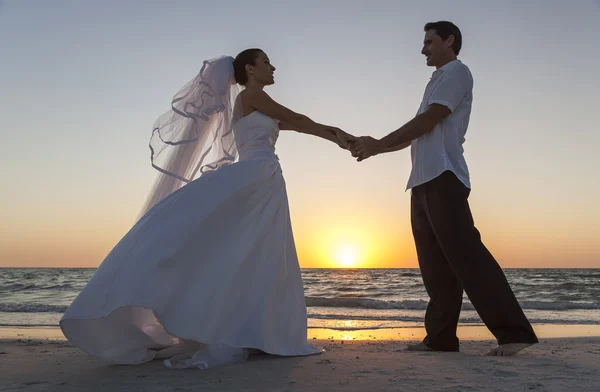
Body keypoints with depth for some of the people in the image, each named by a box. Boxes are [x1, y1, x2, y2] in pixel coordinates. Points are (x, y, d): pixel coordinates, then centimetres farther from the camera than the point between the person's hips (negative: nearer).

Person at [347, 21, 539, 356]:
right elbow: (416, 135, 26)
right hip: (424, 182, 9)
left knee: (466, 255, -16)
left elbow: (428, 121, -9)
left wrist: (379, 144, -6)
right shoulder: (440, 78, 29)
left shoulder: (456, 71, 3)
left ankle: (514, 331, -14)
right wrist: (374, 147, 19)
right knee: (436, 265, 5)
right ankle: (441, 336, 7)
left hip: (442, 178, -9)